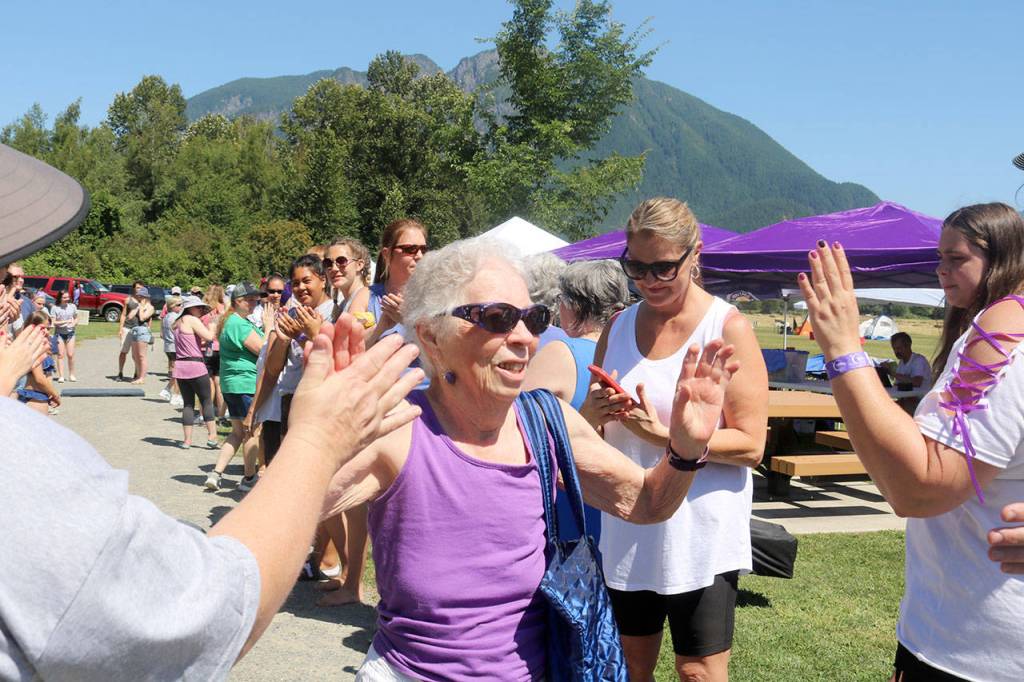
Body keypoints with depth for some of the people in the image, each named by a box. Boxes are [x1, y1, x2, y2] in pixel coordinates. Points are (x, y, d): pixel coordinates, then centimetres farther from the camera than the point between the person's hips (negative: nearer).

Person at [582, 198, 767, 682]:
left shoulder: (728, 328, -8)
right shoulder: (619, 327, 7)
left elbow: (750, 444, -13)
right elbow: (584, 430, 11)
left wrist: (664, 435, -24)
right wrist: (596, 410, -12)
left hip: (701, 538, -5)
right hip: (626, 534, 5)